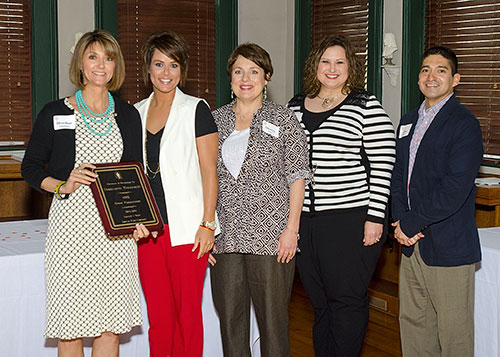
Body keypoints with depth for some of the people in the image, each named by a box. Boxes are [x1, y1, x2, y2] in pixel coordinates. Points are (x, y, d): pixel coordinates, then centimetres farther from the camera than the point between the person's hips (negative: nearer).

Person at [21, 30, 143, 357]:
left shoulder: (128, 115, 11)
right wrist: (62, 186, -14)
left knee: (111, 326, 4)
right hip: (71, 224, -2)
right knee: (70, 328, 0)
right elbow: (31, 167, 6)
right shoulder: (55, 113, 3)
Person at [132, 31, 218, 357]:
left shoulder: (196, 110, -1)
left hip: (186, 228, -4)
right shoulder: (137, 113, 13)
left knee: (188, 313, 0)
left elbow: (209, 169, -5)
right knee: (158, 316, 8)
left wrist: (207, 223, -10)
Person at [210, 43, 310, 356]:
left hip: (271, 236, -3)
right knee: (229, 317, 7)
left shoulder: (283, 119, 3)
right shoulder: (216, 120, 12)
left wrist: (292, 228, -8)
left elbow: (297, 177, -1)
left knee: (273, 318, 0)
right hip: (224, 235, 4)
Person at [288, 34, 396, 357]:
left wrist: (375, 217, -12)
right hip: (305, 218, 5)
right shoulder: (296, 105, 13)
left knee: (347, 299, 0)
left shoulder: (366, 106, -3)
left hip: (352, 219, -5)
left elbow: (383, 166, -7)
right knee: (319, 299, 13)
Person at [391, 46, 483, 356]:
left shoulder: (464, 124, -10)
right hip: (411, 241, 7)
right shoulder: (409, 121, 15)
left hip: (448, 246, -7)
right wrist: (400, 220, -3)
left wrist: (411, 224, -14)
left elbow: (455, 188, -19)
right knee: (413, 322, 15)